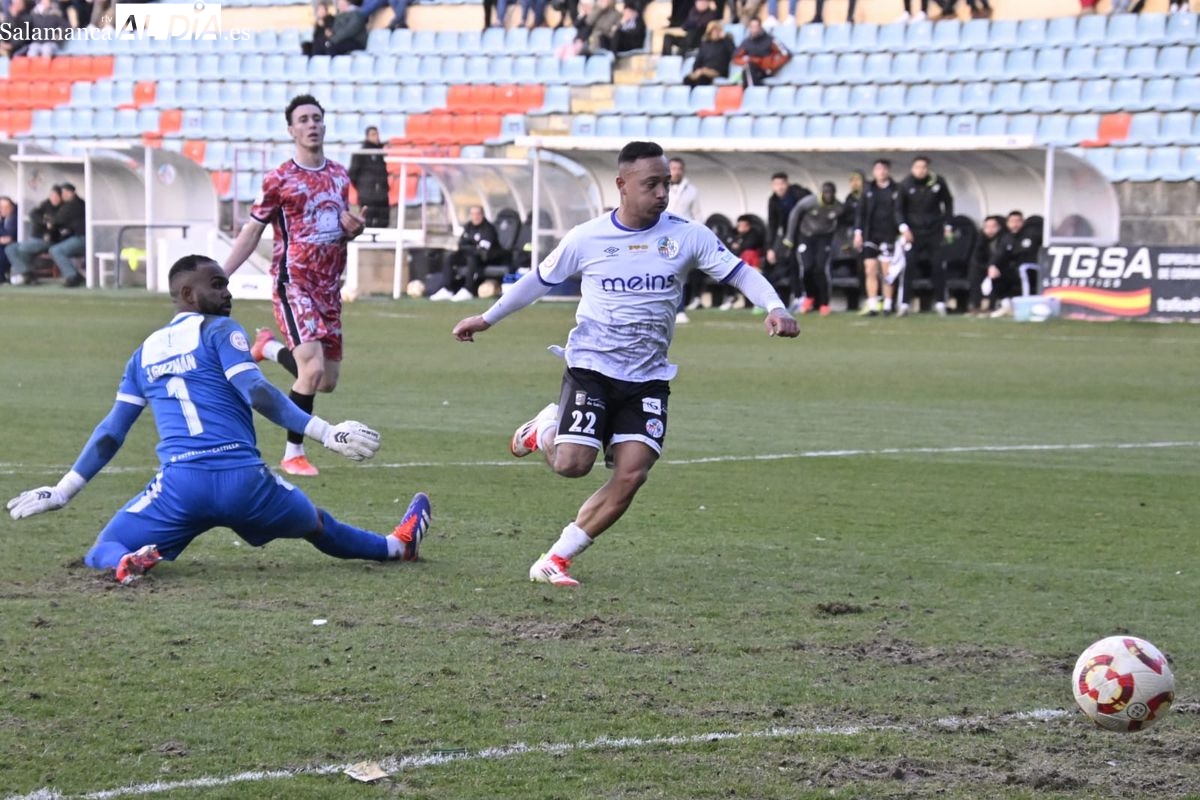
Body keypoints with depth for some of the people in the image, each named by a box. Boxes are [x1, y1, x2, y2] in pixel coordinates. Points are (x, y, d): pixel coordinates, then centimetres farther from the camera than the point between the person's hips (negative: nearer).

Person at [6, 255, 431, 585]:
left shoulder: (145, 352, 20)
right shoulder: (219, 331, 6)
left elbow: (111, 434, 19)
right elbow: (257, 394, -9)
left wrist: (61, 492, 26)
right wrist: (327, 433, -11)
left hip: (180, 486, 1)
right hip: (243, 482, -1)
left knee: (102, 552, 11)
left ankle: (128, 561, -22)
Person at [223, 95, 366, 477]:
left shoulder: (339, 175, 10)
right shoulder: (279, 179, -6)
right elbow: (252, 231, -1)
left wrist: (353, 227, -2)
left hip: (329, 287, 6)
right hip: (294, 284, -6)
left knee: (328, 381, 9)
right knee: (313, 371, -18)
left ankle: (270, 347, 36)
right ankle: (293, 454, -2)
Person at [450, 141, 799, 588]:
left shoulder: (687, 236, -4)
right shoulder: (586, 239, -4)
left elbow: (739, 273, -5)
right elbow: (540, 280, 10)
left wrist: (774, 307, -24)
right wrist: (487, 318, 16)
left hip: (649, 378, 2)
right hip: (591, 368, -2)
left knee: (632, 474, -13)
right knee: (572, 464, -17)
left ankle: (556, 559, 0)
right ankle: (547, 428, 21)